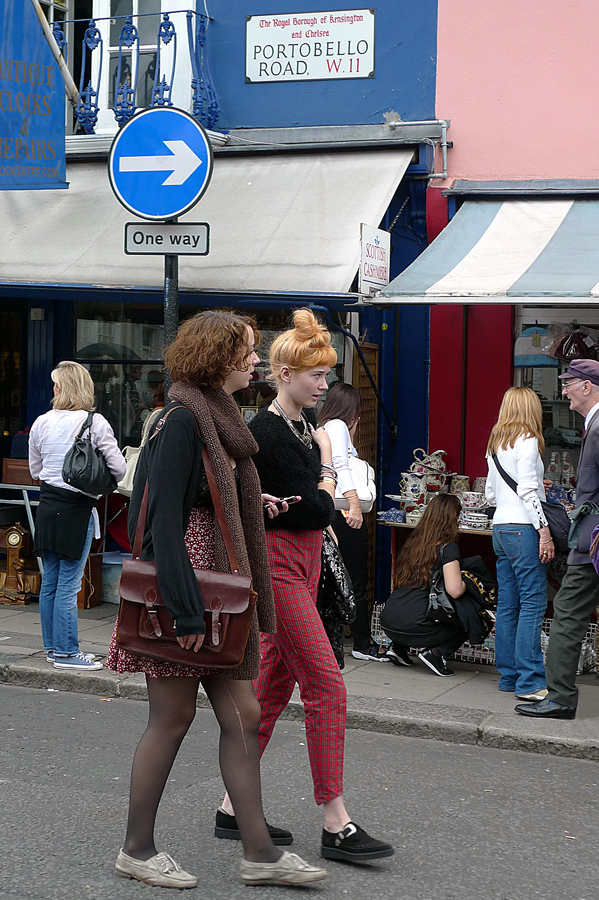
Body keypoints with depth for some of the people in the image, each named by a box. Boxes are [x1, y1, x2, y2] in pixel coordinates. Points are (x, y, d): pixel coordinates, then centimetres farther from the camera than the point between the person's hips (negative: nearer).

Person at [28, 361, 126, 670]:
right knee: (68, 584, -2)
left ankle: (52, 646, 23)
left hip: (47, 505, 5)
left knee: (50, 581, 13)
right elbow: (118, 468, -9)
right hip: (77, 508, -5)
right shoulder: (95, 423, -11)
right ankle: (65, 652, 3)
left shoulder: (41, 422, 3)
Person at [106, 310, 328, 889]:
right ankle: (137, 850, 16)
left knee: (242, 716, 7)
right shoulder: (182, 419, -14)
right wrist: (185, 612, -22)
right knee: (173, 717, 1)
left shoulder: (220, 418, 14)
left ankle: (258, 852, 12)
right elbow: (164, 519, -19)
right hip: (182, 588, -9)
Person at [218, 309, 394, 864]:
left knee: (276, 683, 12)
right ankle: (335, 824, -5)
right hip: (277, 563, -9)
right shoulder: (267, 432, -16)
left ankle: (235, 803, 21)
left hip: (302, 561, 9)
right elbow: (318, 508, -17)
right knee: (326, 685, -10)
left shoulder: (303, 427, 13)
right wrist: (327, 464, -3)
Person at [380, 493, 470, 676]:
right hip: (416, 627, -7)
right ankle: (436, 652, -5)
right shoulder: (448, 547, -7)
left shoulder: (412, 541, 12)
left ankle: (398, 647, 16)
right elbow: (454, 591, -16)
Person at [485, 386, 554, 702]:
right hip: (523, 529, -8)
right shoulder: (527, 441, -8)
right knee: (533, 604, -7)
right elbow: (527, 490, -16)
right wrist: (544, 529, -16)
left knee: (507, 604, 10)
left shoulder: (495, 445, 16)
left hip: (500, 528, 9)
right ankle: (530, 682, -10)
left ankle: (509, 675, 14)